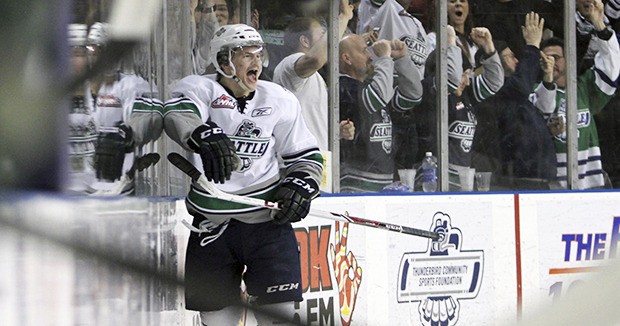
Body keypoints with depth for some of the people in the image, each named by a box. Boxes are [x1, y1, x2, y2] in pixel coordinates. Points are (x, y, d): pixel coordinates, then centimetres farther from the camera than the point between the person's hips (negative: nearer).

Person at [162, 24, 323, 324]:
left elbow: (307, 155, 15)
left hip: (267, 219, 1)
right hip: (211, 225, 0)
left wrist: (301, 185, -6)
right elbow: (177, 116, -25)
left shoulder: (281, 100, 6)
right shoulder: (199, 89, -2)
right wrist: (204, 136, -46)